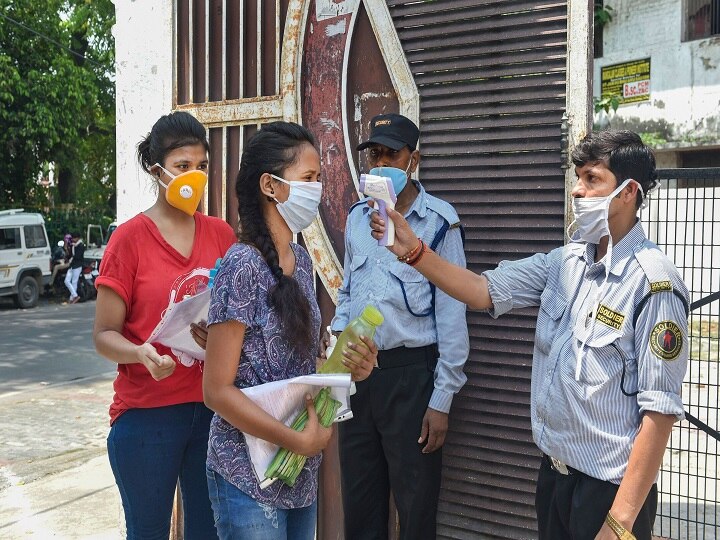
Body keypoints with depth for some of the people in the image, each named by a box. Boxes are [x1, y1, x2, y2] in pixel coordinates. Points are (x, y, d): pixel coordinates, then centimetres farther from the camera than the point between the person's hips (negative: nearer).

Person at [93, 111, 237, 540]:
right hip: (147, 413, -3)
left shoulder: (222, 235, 5)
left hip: (212, 407, 3)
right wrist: (141, 354, -25)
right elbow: (104, 335, -5)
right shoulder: (130, 238, -6)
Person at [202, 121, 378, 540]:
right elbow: (218, 390, -20)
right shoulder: (243, 266, -19)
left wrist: (346, 366, -4)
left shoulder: (301, 260, 5)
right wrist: (300, 440, -18)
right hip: (250, 475, -7)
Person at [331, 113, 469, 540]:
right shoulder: (357, 216, 8)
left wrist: (442, 399, -11)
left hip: (410, 372, -5)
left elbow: (451, 312, -9)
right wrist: (339, 333, 1)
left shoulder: (439, 220, -9)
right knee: (359, 502, 16)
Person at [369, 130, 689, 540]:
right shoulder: (565, 261, 3)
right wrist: (413, 250, -12)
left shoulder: (653, 283, -18)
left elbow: (660, 410, -19)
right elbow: (485, 291, 3)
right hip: (553, 472, 7)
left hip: (609, 488, -7)